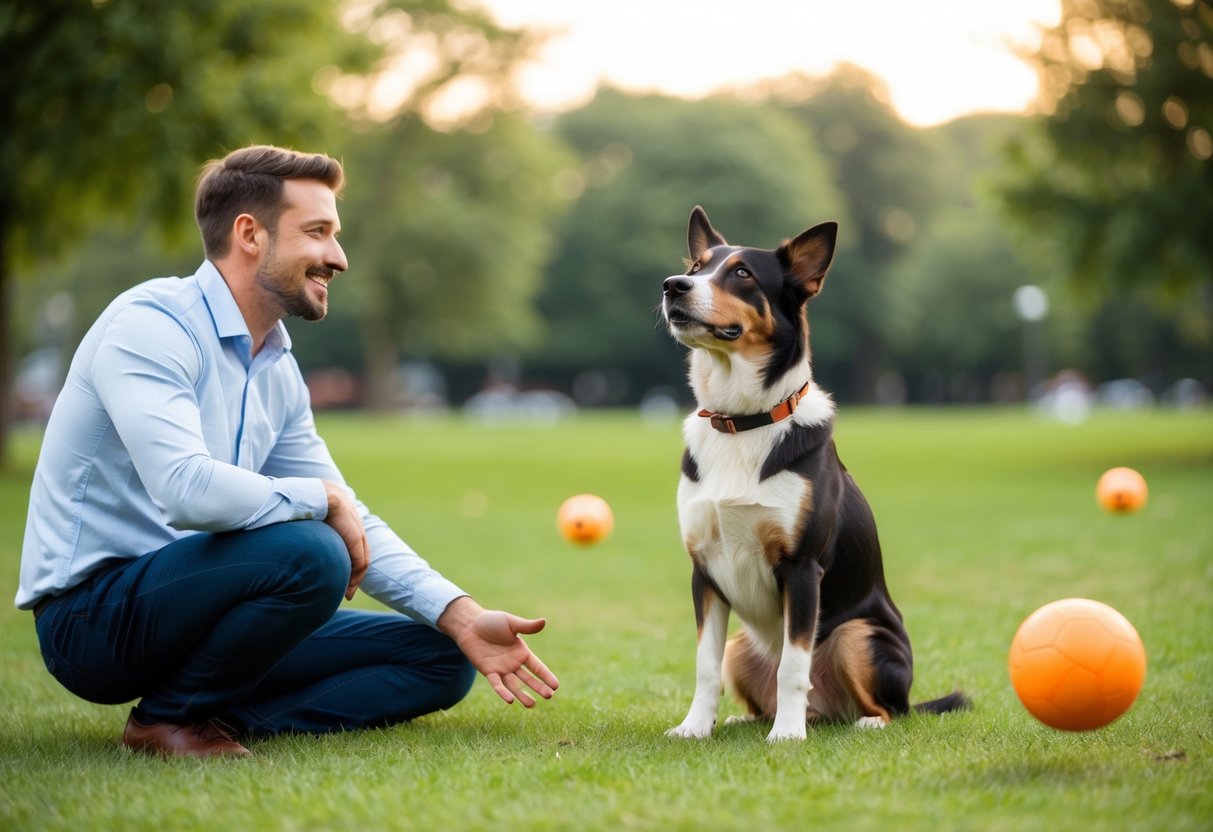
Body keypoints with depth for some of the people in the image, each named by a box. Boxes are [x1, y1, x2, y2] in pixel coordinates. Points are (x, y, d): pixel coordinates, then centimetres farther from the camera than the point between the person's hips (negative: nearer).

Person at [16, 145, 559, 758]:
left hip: (187, 608, 8)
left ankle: (220, 723, -6)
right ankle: (169, 718, -11)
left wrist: (464, 618, 1)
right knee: (307, 554, -34)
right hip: (91, 613, -8)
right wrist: (322, 498, -16)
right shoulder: (148, 325, -16)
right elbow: (188, 490, -32)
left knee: (438, 660, 3)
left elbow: (352, 523, 14)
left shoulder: (278, 371, 11)